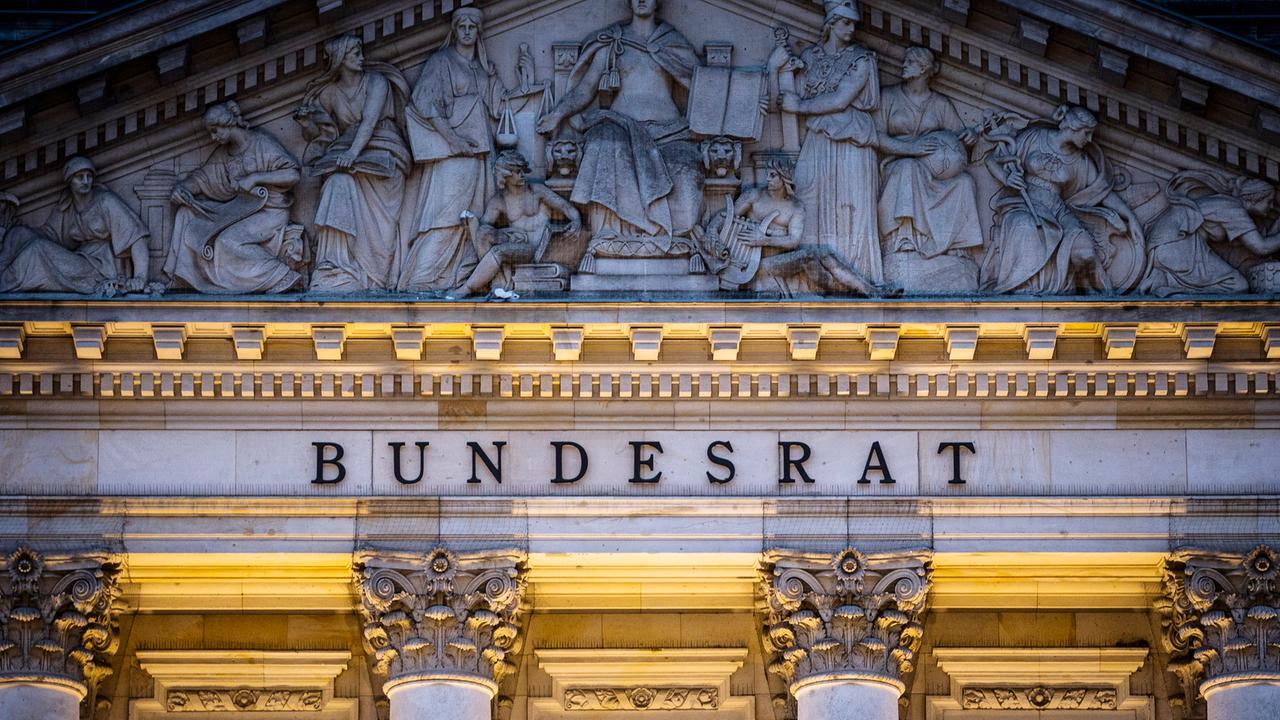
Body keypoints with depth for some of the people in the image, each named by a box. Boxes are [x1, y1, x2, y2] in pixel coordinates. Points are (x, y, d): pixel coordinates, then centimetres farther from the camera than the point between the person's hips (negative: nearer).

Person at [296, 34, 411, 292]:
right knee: (339, 188, -26)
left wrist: (354, 152, -27)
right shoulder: (329, 92, 14)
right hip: (345, 155, 2)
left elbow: (370, 120, -12)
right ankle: (338, 276, -32)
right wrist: (307, 123, -4)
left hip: (380, 155, -2)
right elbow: (321, 135, 19)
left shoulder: (376, 82, 3)